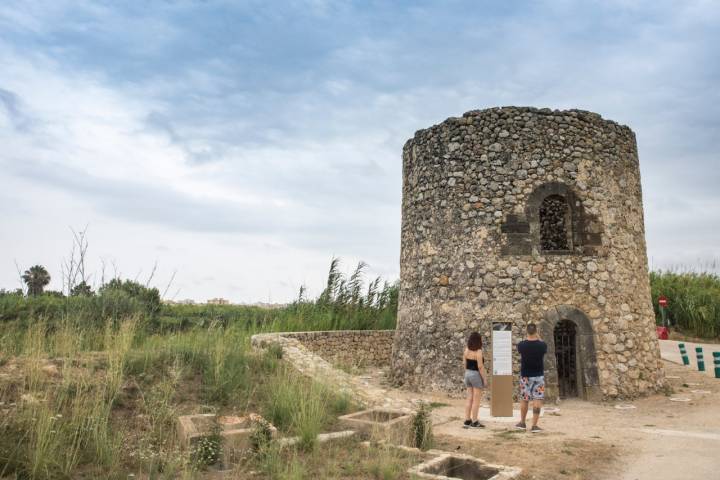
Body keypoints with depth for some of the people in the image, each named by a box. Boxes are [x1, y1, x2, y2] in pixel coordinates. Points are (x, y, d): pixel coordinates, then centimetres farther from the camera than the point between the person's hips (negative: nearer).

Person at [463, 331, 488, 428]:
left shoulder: (466, 350, 3)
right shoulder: (478, 351, -18)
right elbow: (480, 367, -19)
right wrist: (484, 378, -11)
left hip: (468, 374, 7)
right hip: (476, 375, -7)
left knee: (470, 399, 14)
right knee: (476, 400, 2)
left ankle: (467, 421, 17)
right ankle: (474, 422, 6)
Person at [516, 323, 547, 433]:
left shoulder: (521, 345, -10)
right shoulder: (542, 345, -13)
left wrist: (528, 337, 15)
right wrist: (538, 337, 15)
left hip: (525, 375, 2)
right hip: (538, 376, -2)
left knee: (524, 399, 13)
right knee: (537, 400, 1)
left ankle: (522, 423, 24)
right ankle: (534, 425, -2)